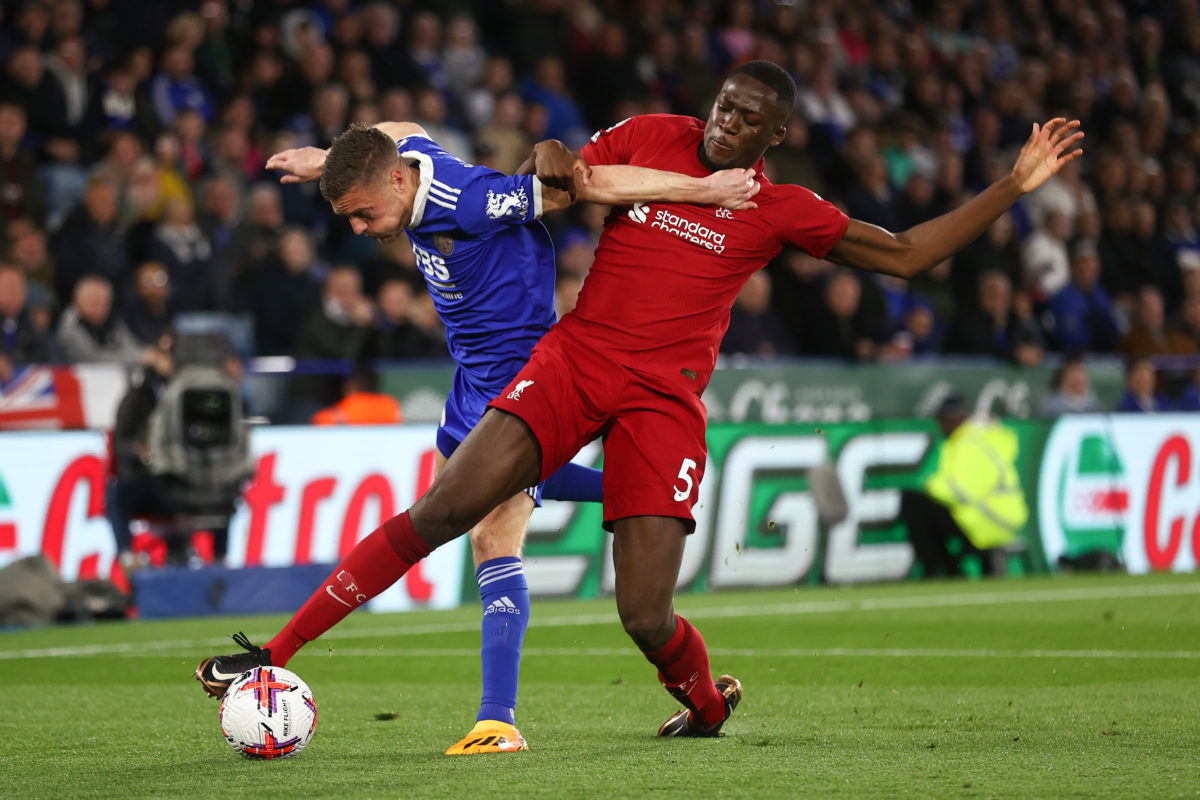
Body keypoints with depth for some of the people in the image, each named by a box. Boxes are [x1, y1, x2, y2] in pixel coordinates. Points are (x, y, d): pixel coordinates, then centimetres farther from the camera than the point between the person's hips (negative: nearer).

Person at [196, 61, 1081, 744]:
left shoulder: (781, 210, 4)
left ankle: (707, 700, 26)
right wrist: (552, 165, -7)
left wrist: (1012, 187, 5)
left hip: (665, 400, -1)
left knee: (647, 620, -11)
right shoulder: (649, 137, 6)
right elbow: (538, 195, 18)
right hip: (573, 362, 1)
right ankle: (277, 654, -14)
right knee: (443, 509, -19)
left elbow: (904, 254, 10)